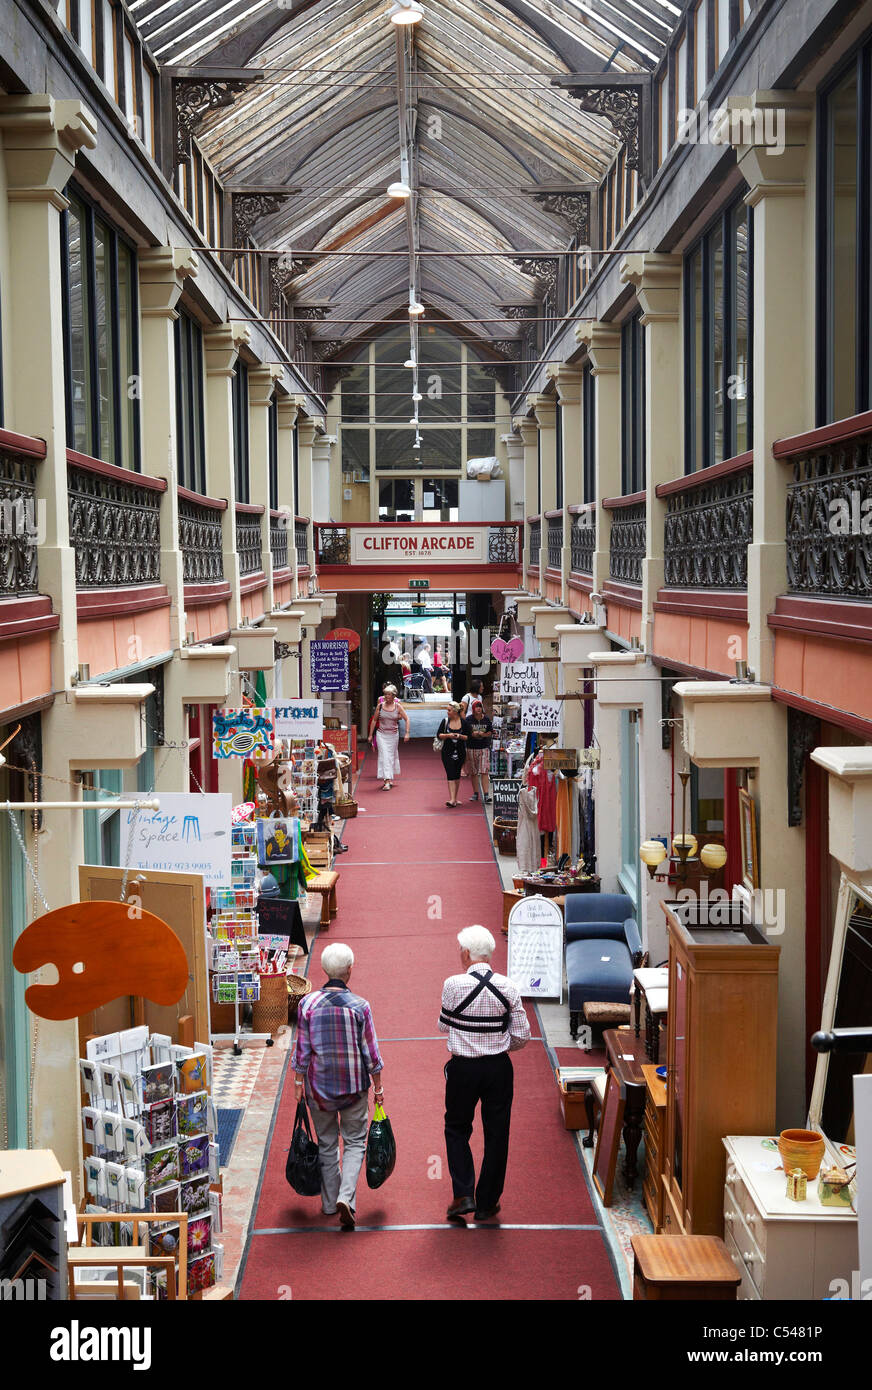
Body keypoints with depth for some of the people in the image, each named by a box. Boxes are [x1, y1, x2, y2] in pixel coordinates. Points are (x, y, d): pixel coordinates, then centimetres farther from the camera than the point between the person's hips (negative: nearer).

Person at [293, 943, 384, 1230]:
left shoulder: (307, 1004, -9)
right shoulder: (359, 1006, -11)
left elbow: (302, 1050, -4)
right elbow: (370, 1052, -5)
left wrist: (299, 1082, 8)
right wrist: (379, 1086, 6)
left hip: (319, 1084, 2)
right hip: (354, 1085, -1)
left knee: (326, 1144, 16)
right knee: (355, 1142, 10)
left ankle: (330, 1203, 25)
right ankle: (346, 1197, -9)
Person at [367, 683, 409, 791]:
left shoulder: (398, 706, -2)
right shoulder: (380, 706, -1)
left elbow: (406, 719, 2)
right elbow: (374, 720, 7)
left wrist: (407, 733, -7)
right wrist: (370, 735, 7)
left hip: (393, 735, 1)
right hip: (381, 734, -1)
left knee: (392, 756, 11)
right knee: (384, 756, -10)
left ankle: (390, 778, 30)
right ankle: (387, 782, -14)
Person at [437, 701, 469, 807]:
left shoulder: (463, 722, 0)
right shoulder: (445, 721, 0)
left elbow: (468, 737, 3)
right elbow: (439, 735, 1)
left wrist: (460, 736, -16)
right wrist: (447, 735, -17)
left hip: (460, 752, 1)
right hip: (447, 752, -1)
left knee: (457, 775, 11)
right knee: (451, 775, -11)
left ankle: (455, 798, 23)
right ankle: (452, 799, -18)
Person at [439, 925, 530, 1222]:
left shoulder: (453, 985, -13)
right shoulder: (507, 987, -6)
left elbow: (444, 1026, 3)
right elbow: (522, 1036, -2)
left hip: (463, 1068, -2)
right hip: (499, 1068, 2)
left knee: (457, 1129, 17)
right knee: (496, 1134, 13)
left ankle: (463, 1195, 5)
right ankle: (487, 1204, 20)